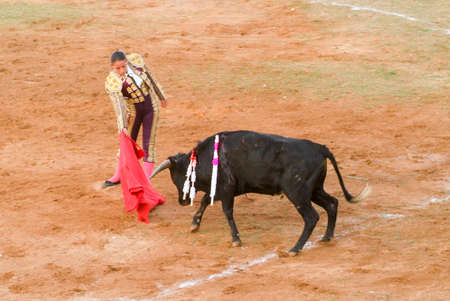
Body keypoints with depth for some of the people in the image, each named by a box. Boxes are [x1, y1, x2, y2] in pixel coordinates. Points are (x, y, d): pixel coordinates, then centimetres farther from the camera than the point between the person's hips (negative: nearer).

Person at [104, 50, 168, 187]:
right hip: (133, 111, -1)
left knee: (149, 143, 1)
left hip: (151, 106, 1)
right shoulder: (112, 81, -25)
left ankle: (146, 178, 6)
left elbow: (150, 78, 1)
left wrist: (161, 96, 12)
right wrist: (122, 126, -46)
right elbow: (118, 104, -35)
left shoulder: (136, 61, -15)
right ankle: (118, 176, 27)